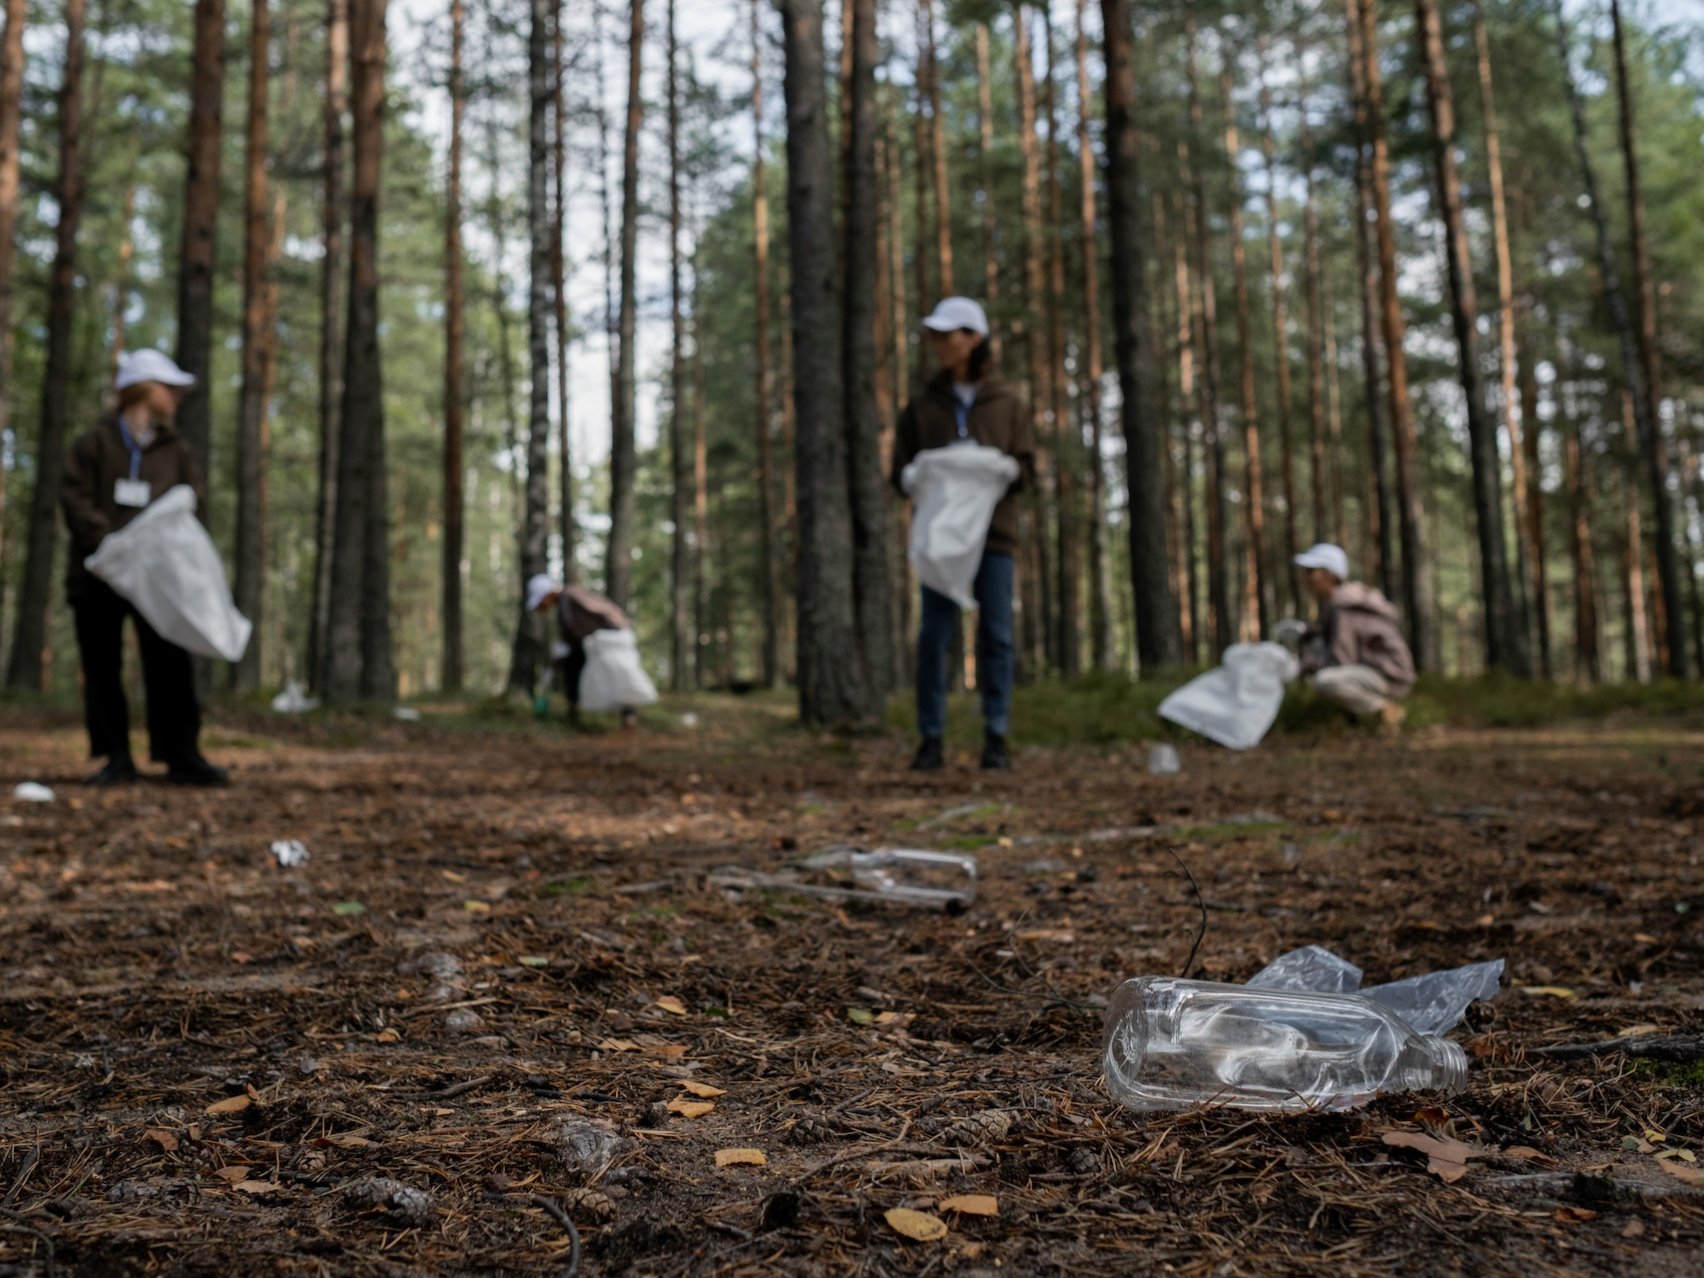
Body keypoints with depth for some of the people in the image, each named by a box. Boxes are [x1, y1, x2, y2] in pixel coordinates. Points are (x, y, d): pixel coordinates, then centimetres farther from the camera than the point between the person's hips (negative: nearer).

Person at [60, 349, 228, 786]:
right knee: (102, 667, 1)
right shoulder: (95, 442, 5)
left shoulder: (175, 448, 15)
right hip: (97, 574, -1)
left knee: (170, 665, -6)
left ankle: (181, 755, -4)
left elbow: (194, 500, 8)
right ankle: (117, 757, 6)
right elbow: (75, 500, -4)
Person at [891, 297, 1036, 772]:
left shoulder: (1007, 403, 9)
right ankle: (931, 739, 2)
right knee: (934, 634, -4)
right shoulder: (923, 406, 11)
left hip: (994, 531, 0)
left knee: (996, 634, -1)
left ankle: (996, 738, 6)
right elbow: (901, 472, 9)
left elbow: (1024, 466, 4)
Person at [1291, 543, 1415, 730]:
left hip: (1388, 678, -10)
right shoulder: (1331, 600, 6)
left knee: (1325, 682, -33)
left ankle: (1385, 708, -9)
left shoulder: (1341, 608, -22)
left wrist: (1306, 664, -10)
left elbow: (1340, 663, -24)